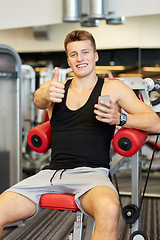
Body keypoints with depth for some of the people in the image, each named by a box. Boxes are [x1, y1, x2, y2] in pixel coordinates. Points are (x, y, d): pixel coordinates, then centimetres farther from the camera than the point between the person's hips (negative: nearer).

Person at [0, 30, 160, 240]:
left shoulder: (112, 88, 10)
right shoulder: (56, 87, 18)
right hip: (52, 172, 3)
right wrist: (47, 95, -32)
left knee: (108, 209, -38)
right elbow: (38, 100, -7)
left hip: (92, 172, -3)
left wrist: (119, 118, -14)